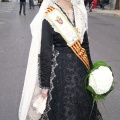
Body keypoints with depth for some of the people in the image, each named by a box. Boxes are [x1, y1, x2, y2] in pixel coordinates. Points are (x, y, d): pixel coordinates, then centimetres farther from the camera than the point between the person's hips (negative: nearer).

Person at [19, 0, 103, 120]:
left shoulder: (79, 11, 2)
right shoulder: (49, 16, -16)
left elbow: (85, 43, 9)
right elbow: (44, 53, -13)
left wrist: (90, 69, 12)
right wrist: (44, 84, -10)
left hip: (80, 68, 6)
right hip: (60, 70, -5)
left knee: (84, 105, 18)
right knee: (63, 109, 9)